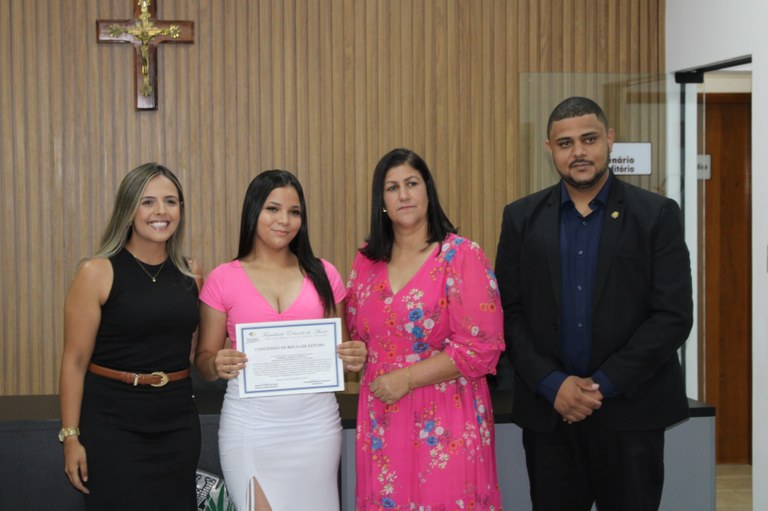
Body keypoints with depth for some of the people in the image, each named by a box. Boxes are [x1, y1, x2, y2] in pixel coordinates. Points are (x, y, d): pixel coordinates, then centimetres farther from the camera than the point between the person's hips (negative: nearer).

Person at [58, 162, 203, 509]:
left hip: (178, 422, 5)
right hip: (112, 422, -4)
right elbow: (75, 361, -8)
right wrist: (71, 436, -11)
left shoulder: (191, 273, 6)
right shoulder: (97, 273, -8)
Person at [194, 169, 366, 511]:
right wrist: (217, 365, -17)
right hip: (251, 425, -2)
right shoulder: (223, 279, 2)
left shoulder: (323, 274, 7)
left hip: (316, 422, 2)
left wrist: (354, 358, -8)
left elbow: (340, 348, 14)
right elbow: (203, 359, 5)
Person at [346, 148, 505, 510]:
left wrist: (406, 378, -14)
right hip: (381, 422, 5)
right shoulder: (366, 261, 8)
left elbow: (482, 347, -14)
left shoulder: (461, 255, -8)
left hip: (443, 425, -5)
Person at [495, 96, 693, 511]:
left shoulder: (657, 215, -1)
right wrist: (553, 384, -11)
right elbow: (510, 312, 2)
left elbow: (674, 316, -7)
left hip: (629, 412, -1)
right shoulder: (522, 218, 5)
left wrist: (604, 384, -12)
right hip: (547, 411, 2)